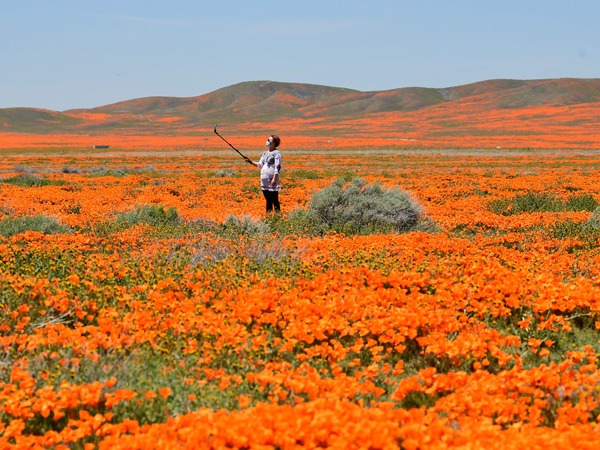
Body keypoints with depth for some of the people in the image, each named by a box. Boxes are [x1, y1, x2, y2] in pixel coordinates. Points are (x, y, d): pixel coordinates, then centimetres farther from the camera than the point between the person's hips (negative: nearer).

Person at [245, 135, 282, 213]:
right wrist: (251, 162, 5)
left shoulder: (276, 153, -8)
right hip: (264, 181, 8)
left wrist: (274, 179, -21)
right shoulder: (265, 153, 16)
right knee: (268, 201, 12)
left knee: (275, 200, -5)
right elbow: (260, 165, 18)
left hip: (272, 182, -8)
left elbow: (278, 167, -14)